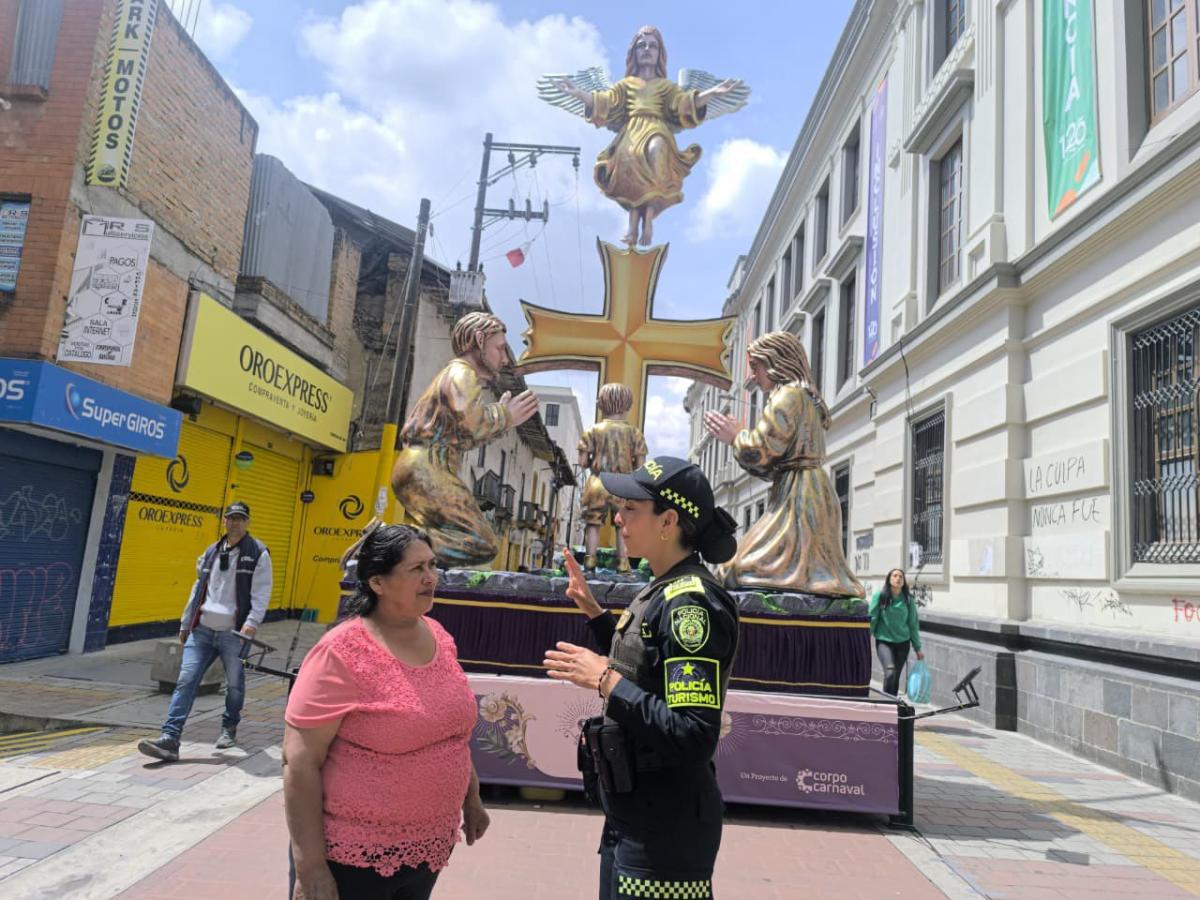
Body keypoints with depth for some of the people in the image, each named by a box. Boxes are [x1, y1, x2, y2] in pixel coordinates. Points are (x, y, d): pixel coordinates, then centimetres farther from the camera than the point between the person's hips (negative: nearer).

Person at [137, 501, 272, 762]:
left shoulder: (258, 554, -2)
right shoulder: (211, 552, 15)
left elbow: (261, 593, -8)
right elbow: (198, 589, 21)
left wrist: (252, 622, -20)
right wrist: (185, 623, 21)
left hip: (234, 633, -4)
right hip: (202, 630, 4)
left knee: (234, 685, 8)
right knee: (186, 681, -6)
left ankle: (229, 729, 30)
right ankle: (169, 739, -8)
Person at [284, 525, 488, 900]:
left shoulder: (438, 637, 0)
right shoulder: (342, 654, -19)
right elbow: (299, 761, -19)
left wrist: (471, 798, 17)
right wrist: (310, 869, -19)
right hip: (352, 857, -6)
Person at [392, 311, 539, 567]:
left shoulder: (454, 375, 26)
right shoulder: (462, 373, -5)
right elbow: (470, 422, -23)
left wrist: (504, 419, 19)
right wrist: (505, 415, -6)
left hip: (417, 469, 10)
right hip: (426, 469, -10)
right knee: (482, 544, -16)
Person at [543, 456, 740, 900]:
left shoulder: (690, 602, -23)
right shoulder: (664, 592, 5)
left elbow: (694, 738, -28)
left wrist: (604, 680, -24)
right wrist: (592, 610, 13)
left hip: (665, 829, -9)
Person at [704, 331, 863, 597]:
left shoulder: (787, 394, -7)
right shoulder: (807, 397, 23)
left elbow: (761, 451, -15)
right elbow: (772, 466, 23)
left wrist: (734, 437, 4)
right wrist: (736, 436, 17)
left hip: (797, 495, -10)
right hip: (814, 493, 10)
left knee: (750, 568, -15)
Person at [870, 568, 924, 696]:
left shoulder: (908, 600, 2)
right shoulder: (880, 596, -5)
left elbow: (913, 625, 8)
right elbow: (872, 618, -4)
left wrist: (918, 648, 9)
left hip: (902, 642, 3)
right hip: (884, 641, -3)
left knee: (896, 676, 8)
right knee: (890, 672, -21)